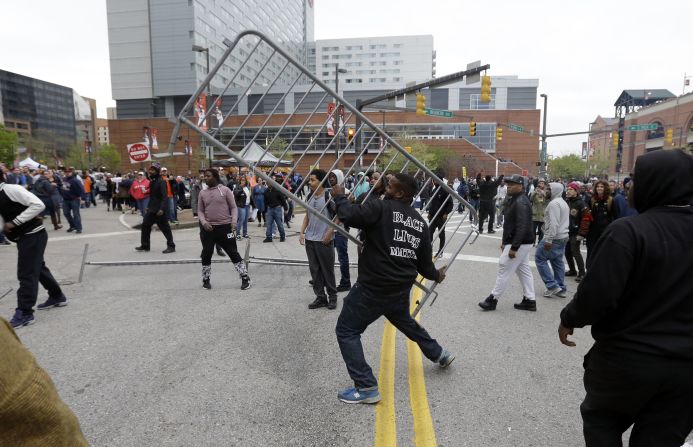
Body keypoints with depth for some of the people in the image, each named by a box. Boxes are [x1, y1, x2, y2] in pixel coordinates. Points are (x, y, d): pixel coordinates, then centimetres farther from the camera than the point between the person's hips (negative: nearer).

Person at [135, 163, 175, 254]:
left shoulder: (161, 182, -14)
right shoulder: (152, 181, 13)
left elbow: (164, 197, -23)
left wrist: (162, 209, -30)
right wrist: (148, 207, 20)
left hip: (159, 210, -9)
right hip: (151, 209, 9)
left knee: (165, 228, -3)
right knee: (145, 225, 11)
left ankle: (171, 246, 5)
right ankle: (145, 245, 22)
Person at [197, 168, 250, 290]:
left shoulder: (225, 190, -1)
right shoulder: (202, 193, 8)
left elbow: (233, 207, 0)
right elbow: (200, 211, 9)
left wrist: (234, 221, -13)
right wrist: (204, 222, -9)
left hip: (225, 227, -3)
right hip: (208, 228, 3)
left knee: (233, 253, 0)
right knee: (206, 254, 8)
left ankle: (245, 278, 8)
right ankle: (206, 279, 25)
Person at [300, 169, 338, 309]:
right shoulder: (310, 196, 8)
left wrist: (329, 232, -15)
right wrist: (302, 232, 8)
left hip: (323, 240, -6)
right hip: (309, 239, 6)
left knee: (327, 270, 4)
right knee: (314, 270, 10)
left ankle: (332, 297, 18)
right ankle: (320, 297, 20)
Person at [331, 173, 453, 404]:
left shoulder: (381, 208, -12)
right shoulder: (420, 223, 8)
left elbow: (349, 215, -24)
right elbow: (424, 262, 11)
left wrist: (339, 197, -4)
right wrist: (436, 275, 33)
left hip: (372, 287, -8)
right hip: (401, 288, 8)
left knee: (346, 331, 5)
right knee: (406, 322, 35)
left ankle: (366, 387, 3)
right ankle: (439, 354, 51)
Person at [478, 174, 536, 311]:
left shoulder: (521, 202, -20)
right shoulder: (515, 200, 14)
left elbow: (522, 227, -27)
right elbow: (510, 223, 19)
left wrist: (514, 247, -28)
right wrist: (505, 241, 20)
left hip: (519, 244, -11)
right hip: (521, 243, 11)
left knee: (504, 269, -5)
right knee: (524, 270, 13)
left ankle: (493, 299, 3)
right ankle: (529, 301, 21)